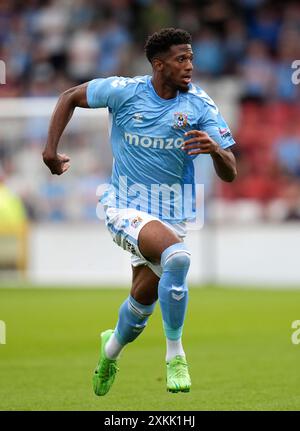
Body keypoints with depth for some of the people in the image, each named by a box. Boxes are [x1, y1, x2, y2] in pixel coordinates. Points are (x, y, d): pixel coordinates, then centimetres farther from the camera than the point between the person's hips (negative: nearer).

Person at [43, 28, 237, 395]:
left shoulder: (200, 105, -9)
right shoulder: (124, 91, -11)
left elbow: (229, 175, -13)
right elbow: (70, 97, 7)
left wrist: (215, 149, -35)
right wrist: (51, 149, 0)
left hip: (171, 214, 3)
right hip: (125, 207, -3)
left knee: (143, 301, 10)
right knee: (177, 255, -32)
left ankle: (111, 349, 46)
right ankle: (175, 355, -19)